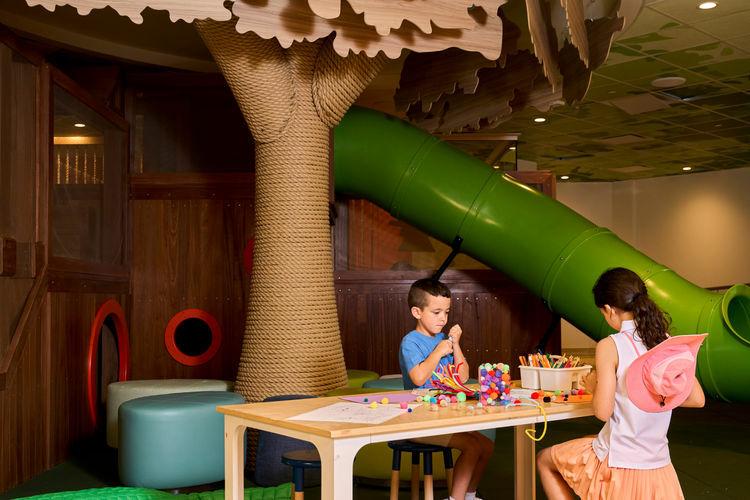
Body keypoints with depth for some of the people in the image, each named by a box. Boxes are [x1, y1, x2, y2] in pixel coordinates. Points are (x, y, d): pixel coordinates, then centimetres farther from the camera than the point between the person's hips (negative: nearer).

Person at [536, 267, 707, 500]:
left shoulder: (610, 347, -17)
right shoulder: (670, 344, -1)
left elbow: (603, 411, -19)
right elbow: (698, 399, 5)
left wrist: (593, 385, 2)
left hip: (617, 461, -5)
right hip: (658, 465, 5)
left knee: (543, 460, 18)